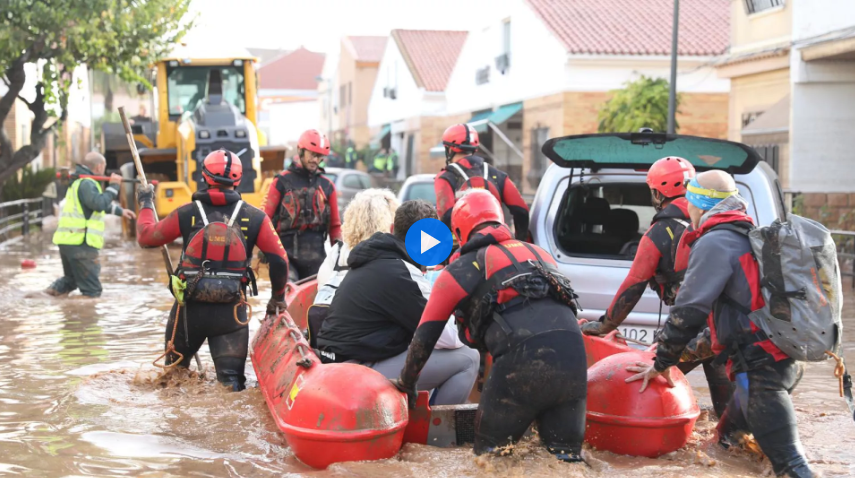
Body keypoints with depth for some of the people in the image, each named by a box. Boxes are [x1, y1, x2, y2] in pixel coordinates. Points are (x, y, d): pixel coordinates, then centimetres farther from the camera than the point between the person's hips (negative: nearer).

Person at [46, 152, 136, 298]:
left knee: (71, 279, 25)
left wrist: (120, 211, 36)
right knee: (92, 291, -5)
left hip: (69, 240, 10)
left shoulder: (79, 182, 21)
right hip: (80, 243, -10)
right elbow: (99, 204, -27)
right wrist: (113, 186, -17)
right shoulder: (86, 183, -12)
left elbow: (99, 203, 34)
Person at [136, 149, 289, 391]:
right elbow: (279, 260, -4)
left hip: (189, 307, 1)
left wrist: (146, 205, 26)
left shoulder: (187, 214, -3)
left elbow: (146, 236, 8)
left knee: (175, 371, 24)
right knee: (232, 378, -1)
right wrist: (278, 296, 12)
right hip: (231, 311, -1)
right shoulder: (254, 217, -3)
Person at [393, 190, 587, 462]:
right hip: (574, 355, 4)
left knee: (491, 453, 11)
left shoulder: (460, 269, 17)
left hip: (522, 360, -4)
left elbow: (425, 335, 20)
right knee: (567, 456, 9)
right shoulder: (539, 253, 31)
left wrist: (406, 382, 36)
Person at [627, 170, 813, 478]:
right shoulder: (751, 237, 18)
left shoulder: (715, 243, -11)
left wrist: (662, 363, -3)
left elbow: (688, 311, -14)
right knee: (727, 441, 22)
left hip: (761, 368, -10)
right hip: (784, 360, 10)